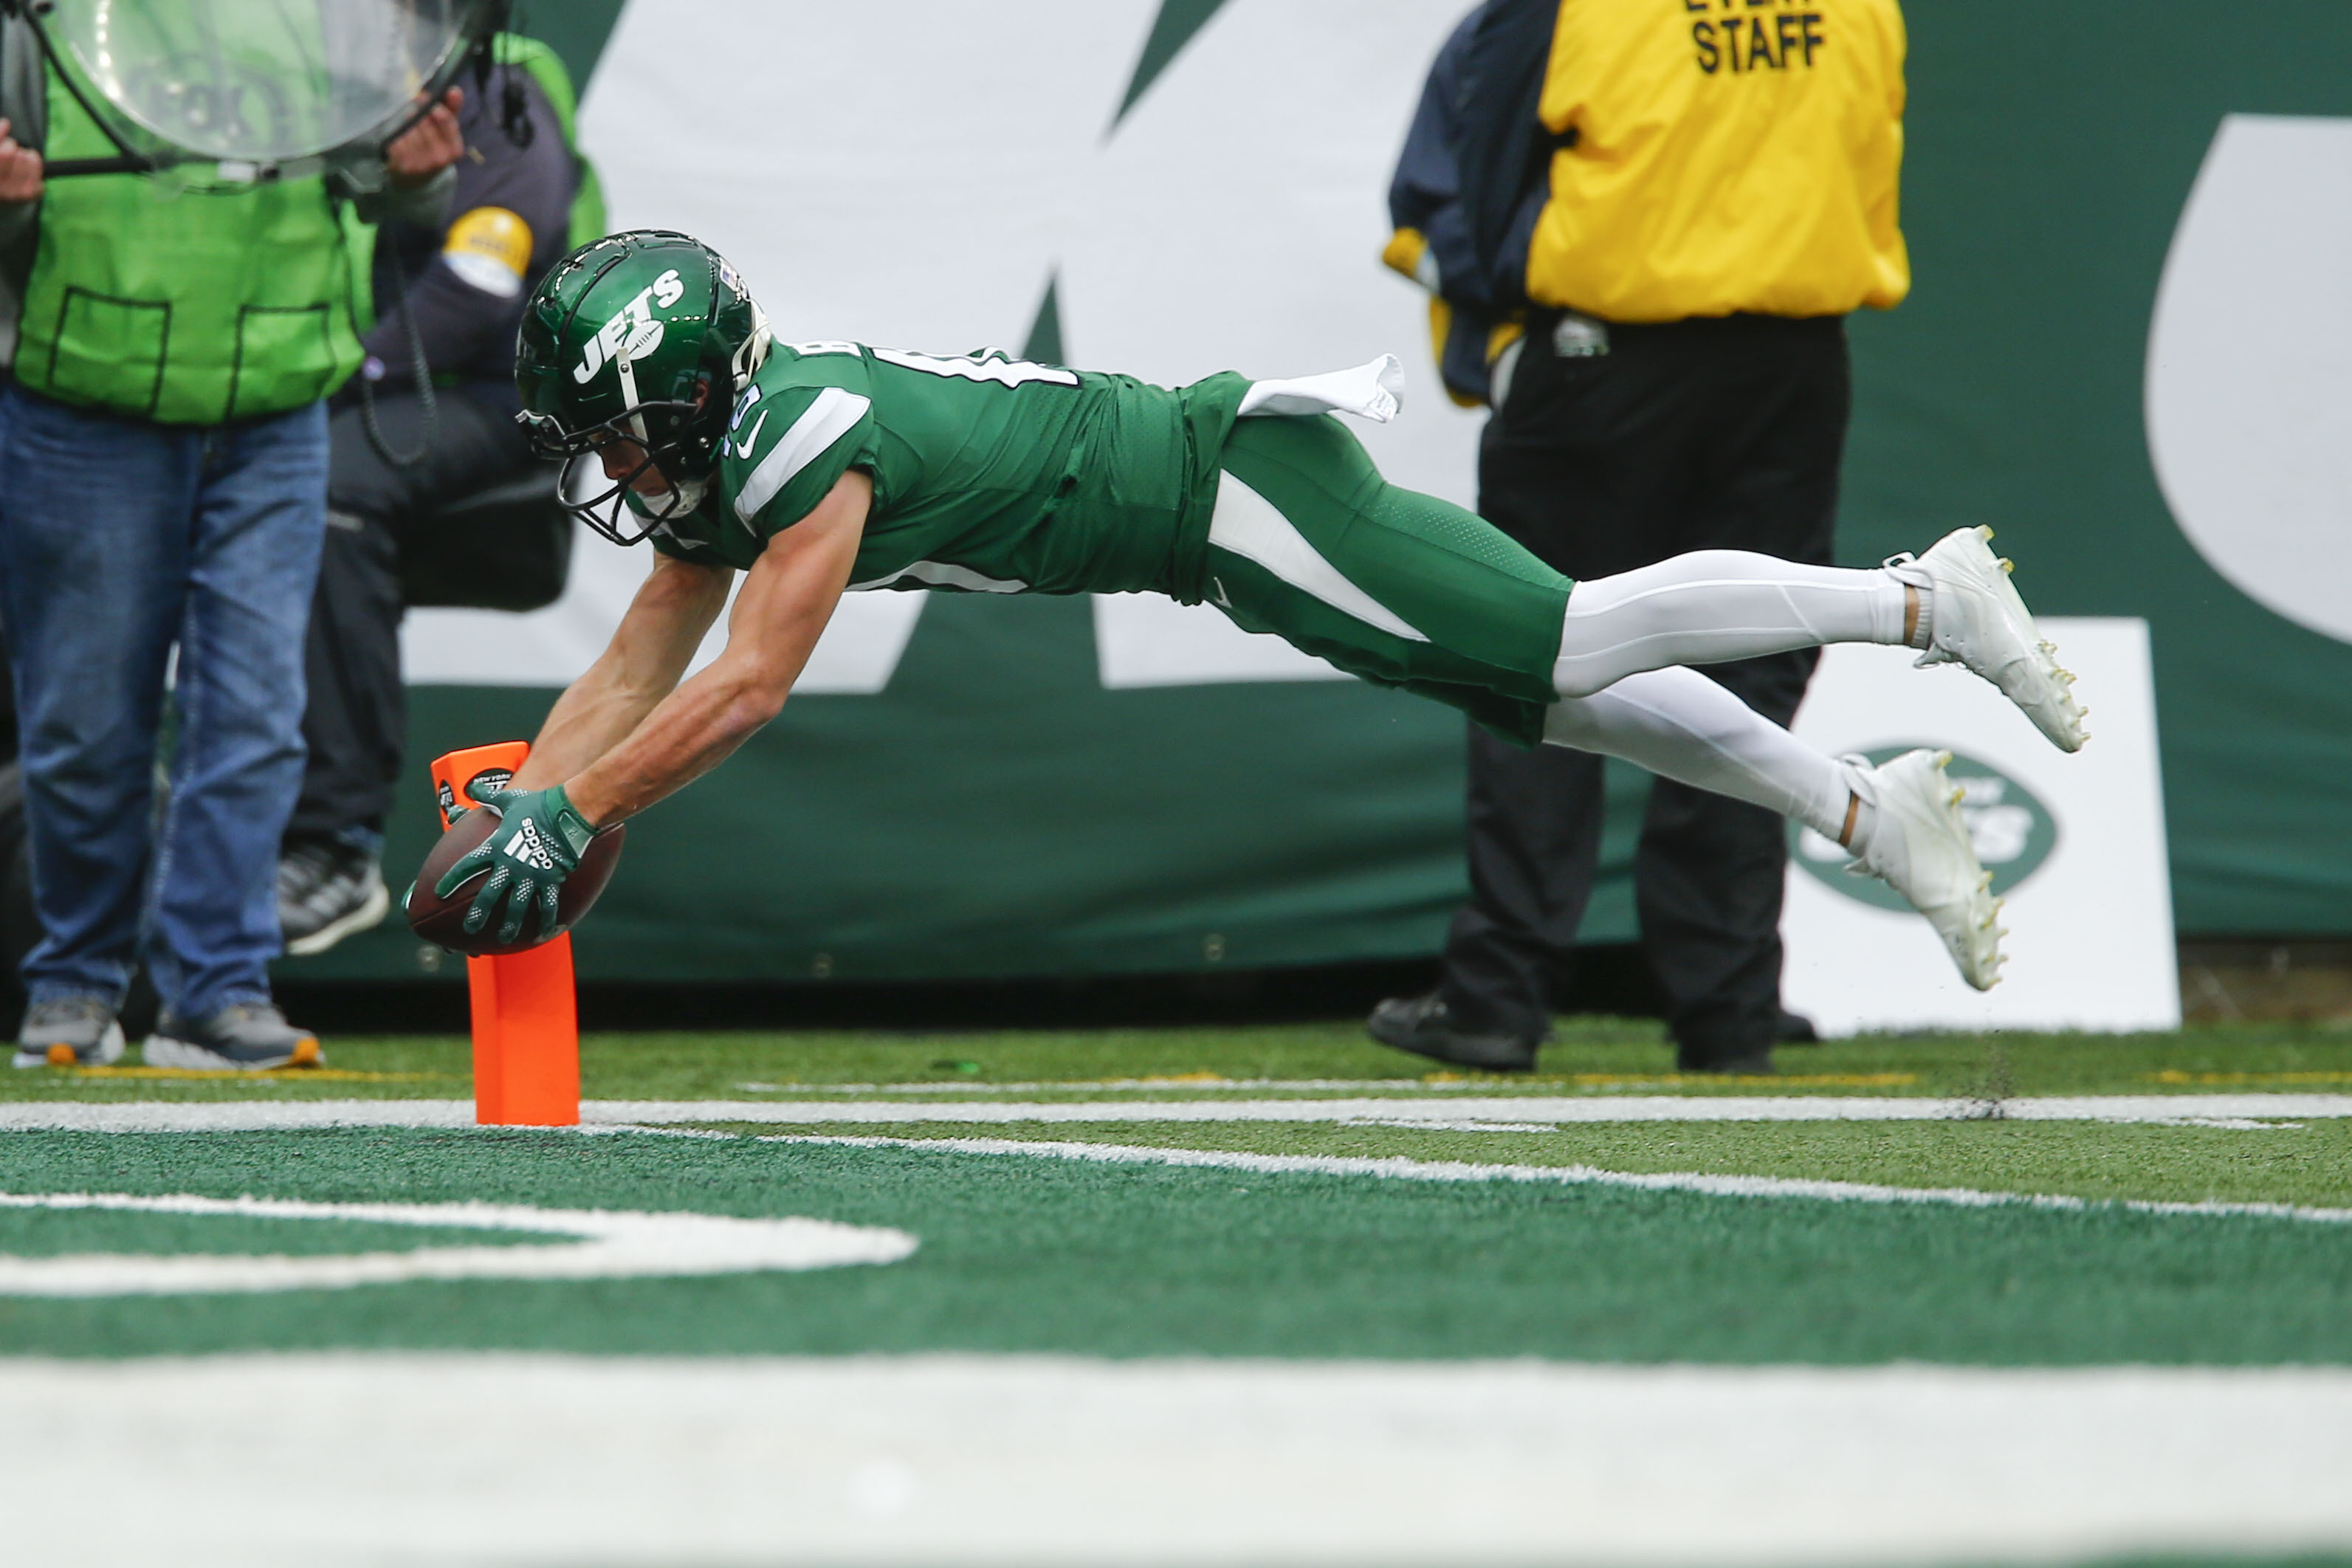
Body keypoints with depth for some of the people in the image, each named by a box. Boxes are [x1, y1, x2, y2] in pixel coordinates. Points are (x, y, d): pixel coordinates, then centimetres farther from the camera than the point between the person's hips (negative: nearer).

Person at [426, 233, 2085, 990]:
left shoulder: (805, 436, -22)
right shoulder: (728, 448, 6)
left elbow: (745, 692, -26)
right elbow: (636, 671, 9)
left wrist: (566, 818, -23)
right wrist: (510, 807, -2)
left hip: (1237, 489, -8)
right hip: (1219, 505, 8)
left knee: (1572, 647, -9)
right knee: (1555, 696, 11)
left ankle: (1920, 598, -4)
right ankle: (1862, 805, 15)